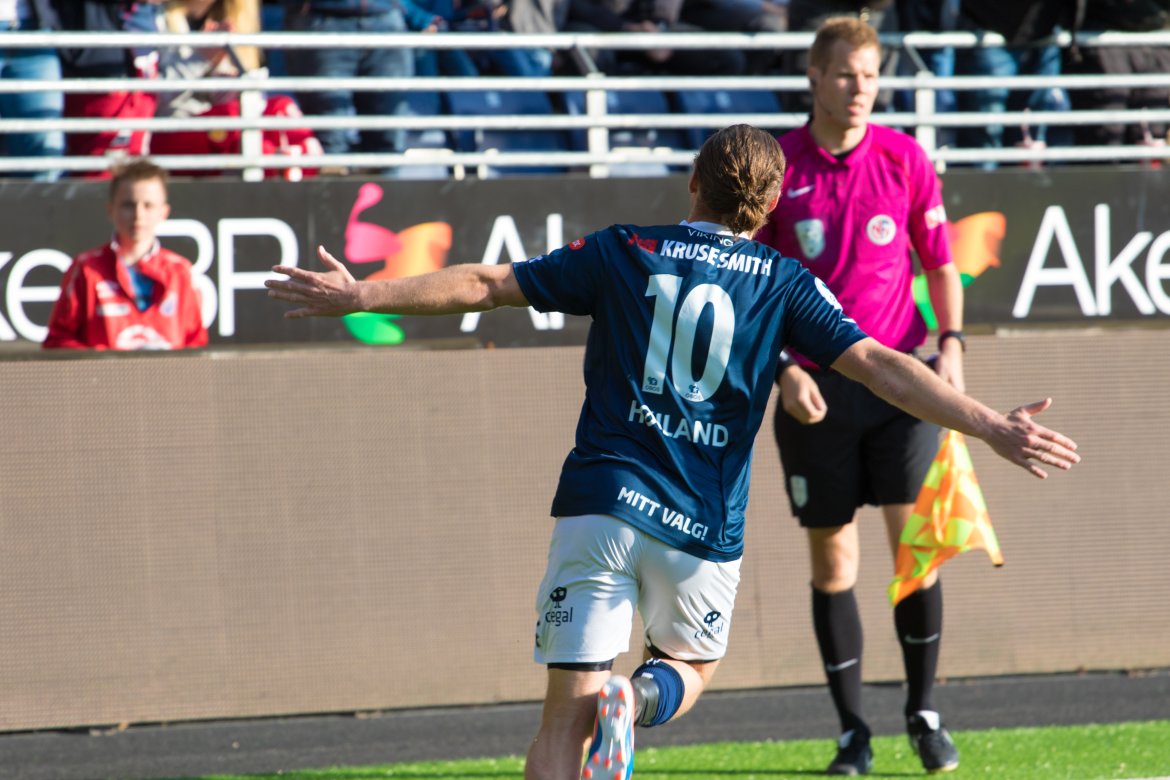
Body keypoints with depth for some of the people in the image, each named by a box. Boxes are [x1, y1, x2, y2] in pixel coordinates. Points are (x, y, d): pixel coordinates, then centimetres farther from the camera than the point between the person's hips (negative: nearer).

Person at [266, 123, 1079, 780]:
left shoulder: (624, 252, 8)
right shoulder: (784, 283, 4)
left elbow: (485, 285, 8)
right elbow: (879, 365, -5)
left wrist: (362, 295, 16)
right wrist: (991, 426, -5)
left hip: (600, 506, 0)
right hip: (702, 531, 0)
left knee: (566, 713, 0)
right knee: (692, 665, 26)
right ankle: (640, 697, -9)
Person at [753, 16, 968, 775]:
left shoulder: (905, 159, 2)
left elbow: (940, 260, 10)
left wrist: (951, 343, -2)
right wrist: (781, 367, -9)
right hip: (814, 388, 0)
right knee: (832, 560, 3)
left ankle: (924, 710, 9)